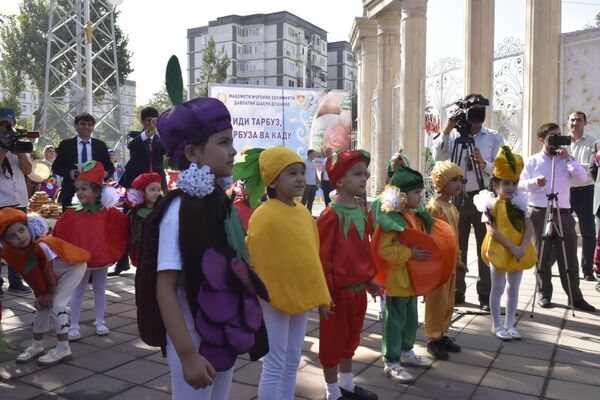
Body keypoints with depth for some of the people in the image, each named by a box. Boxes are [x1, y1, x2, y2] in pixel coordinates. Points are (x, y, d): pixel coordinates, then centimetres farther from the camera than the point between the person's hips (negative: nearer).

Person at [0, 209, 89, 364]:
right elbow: (29, 276, -5)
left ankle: (63, 347, -3)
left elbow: (49, 271, -25)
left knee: (56, 304, -13)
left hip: (73, 266, -7)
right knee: (41, 305, 9)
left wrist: (51, 293, -13)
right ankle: (37, 345, 27)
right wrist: (39, 296, -7)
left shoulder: (41, 245, -39)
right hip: (55, 274, 7)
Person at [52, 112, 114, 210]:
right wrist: (69, 172, -13)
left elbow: (110, 167, 12)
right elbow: (55, 166, 7)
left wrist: (105, 173, -12)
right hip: (70, 192, 0)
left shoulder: (101, 145, 10)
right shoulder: (65, 144, 7)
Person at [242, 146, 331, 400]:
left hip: (301, 296, 7)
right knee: (275, 366, 2)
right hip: (273, 299, -7)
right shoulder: (264, 216, -19)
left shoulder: (304, 213, 5)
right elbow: (256, 261, -16)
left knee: (292, 364, 17)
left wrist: (319, 294, 11)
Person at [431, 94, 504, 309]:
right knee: (456, 246, 8)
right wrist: (446, 130, -11)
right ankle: (457, 291, 19)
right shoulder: (454, 135, 8)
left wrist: (483, 164, -23)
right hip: (457, 197, 2)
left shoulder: (494, 137, 4)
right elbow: (438, 156, -7)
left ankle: (485, 294, 12)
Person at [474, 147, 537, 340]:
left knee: (513, 288, 13)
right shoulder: (491, 204, -10)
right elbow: (492, 231, -16)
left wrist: (522, 248, -15)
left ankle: (509, 324, 26)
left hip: (519, 252, 5)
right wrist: (511, 247, -21)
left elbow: (529, 228, -1)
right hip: (499, 251, -5)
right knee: (498, 289, 7)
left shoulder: (520, 203, 3)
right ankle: (497, 325, 19)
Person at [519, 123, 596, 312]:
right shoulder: (533, 161, 5)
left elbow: (582, 178, -3)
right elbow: (521, 184, -2)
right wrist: (534, 182, -22)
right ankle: (544, 294, 16)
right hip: (540, 213, -2)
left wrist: (568, 158, -9)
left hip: (563, 213, 2)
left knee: (569, 258, 3)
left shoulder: (566, 160, 11)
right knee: (542, 257, 5)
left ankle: (576, 297, 10)